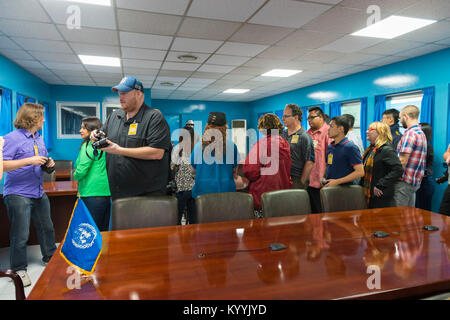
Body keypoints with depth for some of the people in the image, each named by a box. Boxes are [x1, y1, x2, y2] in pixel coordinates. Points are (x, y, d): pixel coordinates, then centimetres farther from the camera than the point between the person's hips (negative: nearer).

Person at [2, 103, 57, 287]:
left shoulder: (39, 139, 13)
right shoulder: (12, 138, -12)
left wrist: (48, 163, 2)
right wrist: (29, 161, -27)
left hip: (39, 193, 8)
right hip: (18, 194, -7)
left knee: (47, 228, 17)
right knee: (20, 235, -1)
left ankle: (50, 258, 34)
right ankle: (19, 269, 17)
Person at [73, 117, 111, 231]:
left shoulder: (88, 146, -11)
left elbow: (81, 171, -16)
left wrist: (75, 176, 5)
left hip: (92, 193, -7)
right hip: (107, 192, 7)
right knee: (104, 230, 15)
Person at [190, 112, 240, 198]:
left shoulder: (198, 146, -5)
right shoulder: (231, 146, -6)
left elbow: (194, 169, 9)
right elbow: (234, 171, 6)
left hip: (203, 189, 1)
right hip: (226, 189, 0)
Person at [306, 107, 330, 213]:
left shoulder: (328, 132, -6)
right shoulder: (307, 133, 14)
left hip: (321, 181, -6)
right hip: (309, 181, 6)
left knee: (322, 211, 2)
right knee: (312, 211, 14)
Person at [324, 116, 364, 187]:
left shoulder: (350, 147, -9)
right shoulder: (330, 146, 12)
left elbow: (360, 172, -15)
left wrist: (337, 181, -17)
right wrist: (323, 178, 3)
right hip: (328, 187, 6)